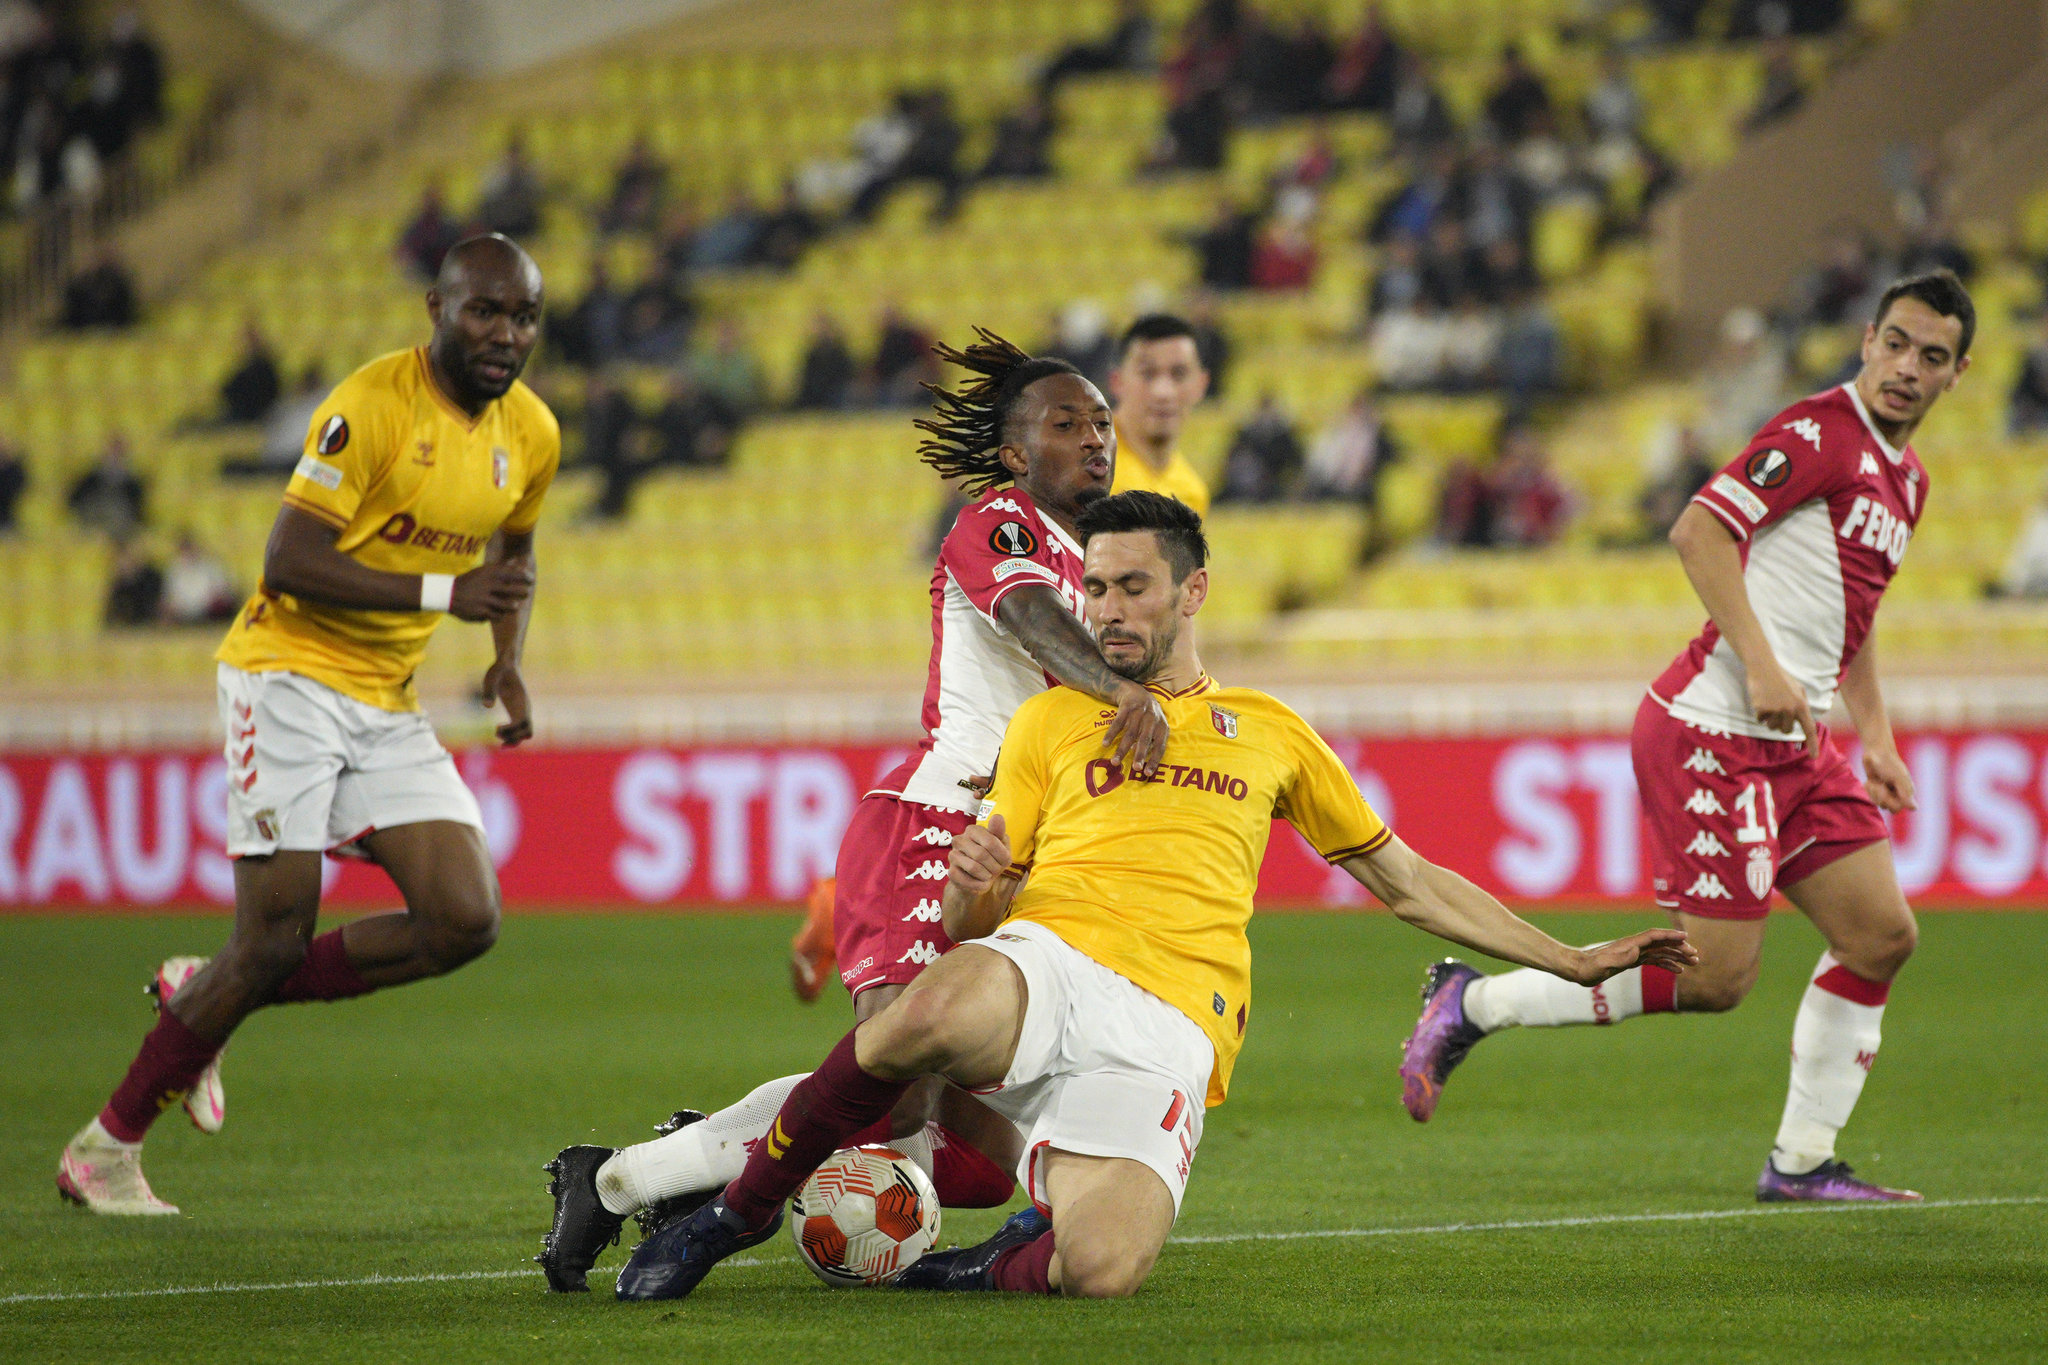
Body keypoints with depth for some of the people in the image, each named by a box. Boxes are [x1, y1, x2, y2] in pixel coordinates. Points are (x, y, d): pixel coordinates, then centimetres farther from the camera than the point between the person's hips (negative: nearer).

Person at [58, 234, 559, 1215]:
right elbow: (288, 559, -21)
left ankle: (204, 997, 8)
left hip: (387, 707, 7)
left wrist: (508, 658, 7)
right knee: (275, 941, -11)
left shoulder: (531, 434, 6)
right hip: (291, 673, -7)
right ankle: (105, 1146, 6)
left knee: (465, 921, -8)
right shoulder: (373, 405, -17)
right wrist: (446, 593, -25)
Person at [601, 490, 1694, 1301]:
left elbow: (1408, 883, 32)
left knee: (1101, 1268, -32)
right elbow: (976, 920, 17)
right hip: (1048, 963, 0)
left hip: (1170, 1027, 0)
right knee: (937, 1013, -41)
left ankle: (998, 1264, 3)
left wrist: (1574, 963, 26)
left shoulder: (1271, 733, 25)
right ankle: (736, 1212, -21)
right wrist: (968, 888, -8)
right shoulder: (1051, 719, 22)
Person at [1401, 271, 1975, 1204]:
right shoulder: (1818, 432, -13)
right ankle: (1474, 1003, 2)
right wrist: (1761, 665, -26)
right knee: (1716, 976, -11)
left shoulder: (1904, 477, 17)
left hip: (1795, 745, 10)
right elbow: (1699, 530, -21)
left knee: (1881, 936, 3)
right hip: (1716, 732, -9)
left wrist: (1874, 734, 21)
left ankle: (1801, 1161, 12)